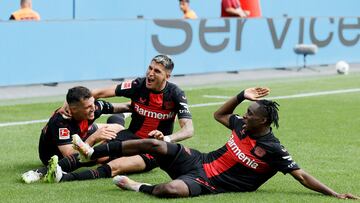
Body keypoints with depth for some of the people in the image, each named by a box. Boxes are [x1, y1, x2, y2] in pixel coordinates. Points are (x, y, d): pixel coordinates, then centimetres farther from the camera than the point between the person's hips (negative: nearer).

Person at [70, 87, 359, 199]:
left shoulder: (273, 150, -13)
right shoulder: (243, 127, 8)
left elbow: (301, 176, -14)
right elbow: (219, 114, 27)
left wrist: (335, 194, -22)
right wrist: (242, 96, 14)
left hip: (209, 183, -7)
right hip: (198, 160, 7)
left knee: (171, 189, -39)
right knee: (154, 144, -11)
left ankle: (140, 188, -7)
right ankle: (91, 152, -4)